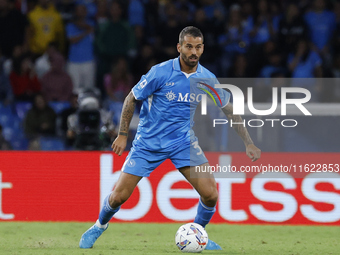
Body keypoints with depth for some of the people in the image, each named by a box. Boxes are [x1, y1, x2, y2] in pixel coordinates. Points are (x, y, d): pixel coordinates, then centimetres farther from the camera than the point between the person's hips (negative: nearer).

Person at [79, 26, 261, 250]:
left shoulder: (207, 79, -6)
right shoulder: (160, 72, -16)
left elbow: (229, 110, 7)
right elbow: (131, 99, -4)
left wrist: (248, 143, 4)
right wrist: (123, 135, -6)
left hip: (183, 141, 2)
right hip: (148, 141, -2)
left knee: (210, 194, -14)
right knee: (119, 196, -6)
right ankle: (99, 226, 27)